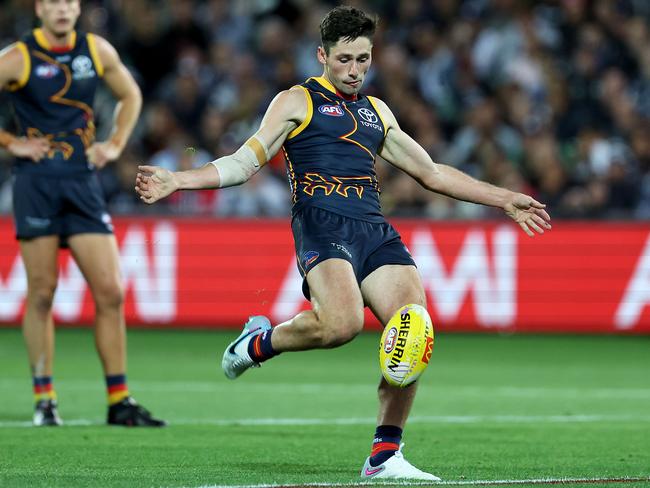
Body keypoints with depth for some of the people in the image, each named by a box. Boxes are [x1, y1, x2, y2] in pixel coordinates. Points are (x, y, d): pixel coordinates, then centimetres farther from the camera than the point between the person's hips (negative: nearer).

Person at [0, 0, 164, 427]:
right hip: (36, 184, -3)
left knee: (111, 291, -3)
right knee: (42, 293, -2)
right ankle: (44, 400, 6)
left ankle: (120, 402, 3)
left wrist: (116, 144, 12)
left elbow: (130, 94, 24)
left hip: (83, 182, 3)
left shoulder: (98, 51, 7)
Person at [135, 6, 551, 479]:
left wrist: (505, 200, 31)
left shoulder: (376, 111, 27)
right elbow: (246, 162, 6)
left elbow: (432, 172, 32)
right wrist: (177, 181, -8)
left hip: (375, 228, 6)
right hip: (322, 223, -6)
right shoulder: (297, 102, 11)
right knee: (342, 322, -32)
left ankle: (385, 455, -4)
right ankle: (261, 342, -1)